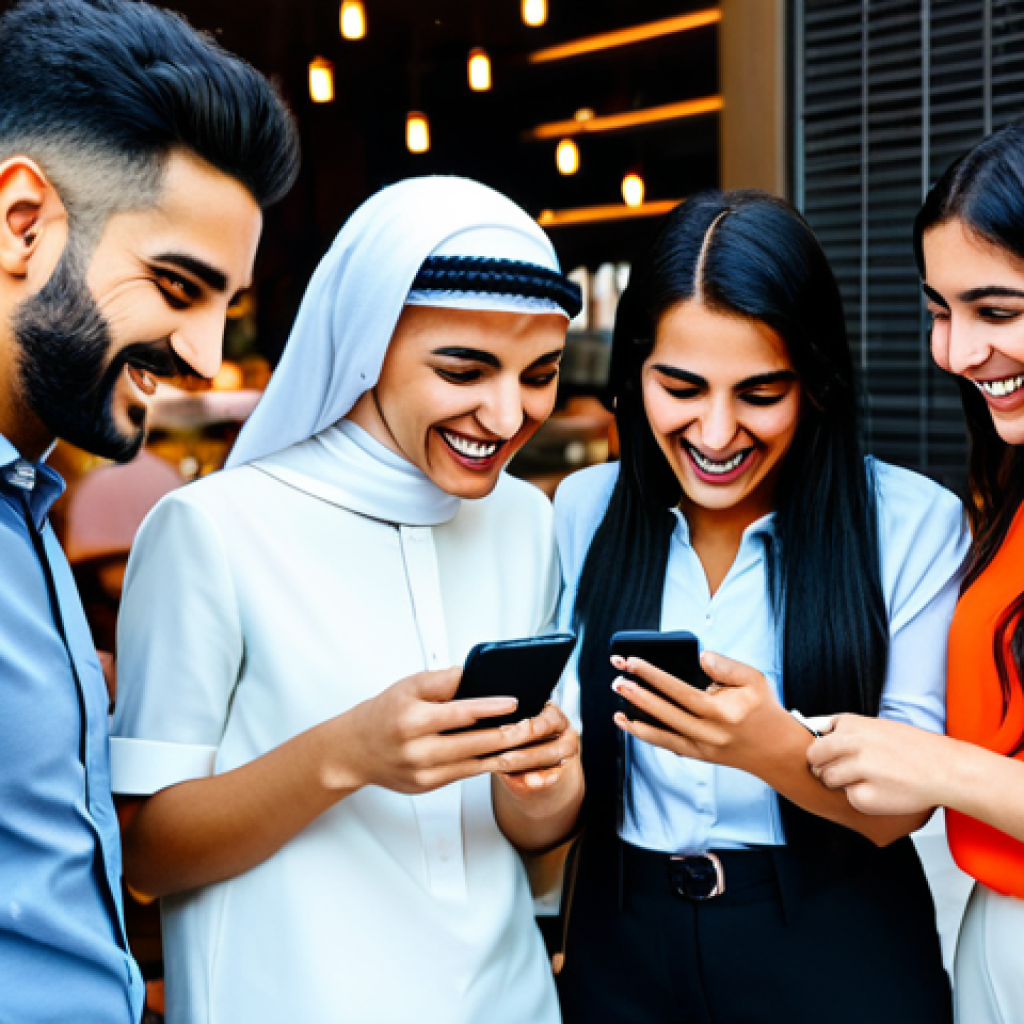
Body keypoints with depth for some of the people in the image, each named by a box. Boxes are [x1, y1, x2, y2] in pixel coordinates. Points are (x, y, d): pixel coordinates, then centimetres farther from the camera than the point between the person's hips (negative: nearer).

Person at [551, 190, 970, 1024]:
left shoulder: (913, 524, -10)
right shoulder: (583, 511, -2)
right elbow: (568, 737, 5)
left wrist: (776, 748, -31)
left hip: (839, 949, -2)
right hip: (623, 943, 2)